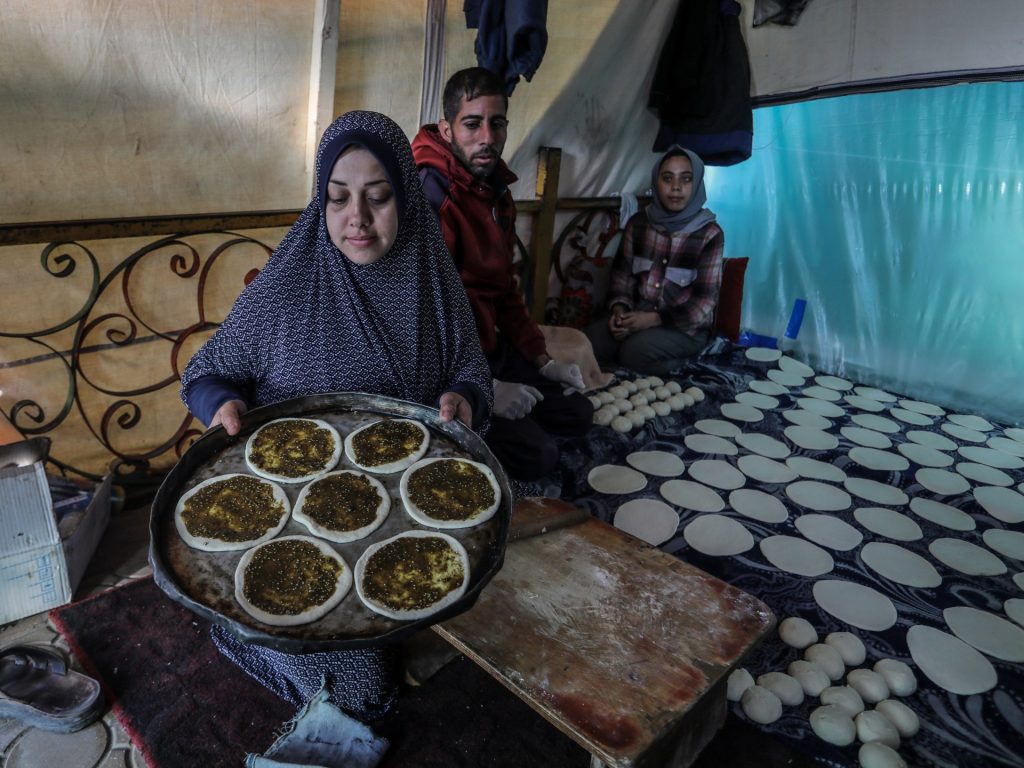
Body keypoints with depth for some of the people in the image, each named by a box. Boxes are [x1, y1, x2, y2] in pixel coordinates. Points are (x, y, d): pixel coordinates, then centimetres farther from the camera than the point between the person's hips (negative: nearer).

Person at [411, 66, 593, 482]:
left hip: (491, 349, 9)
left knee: (576, 414, 10)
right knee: (535, 453, -18)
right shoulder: (428, 194, -20)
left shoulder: (496, 191, 11)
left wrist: (541, 359, 11)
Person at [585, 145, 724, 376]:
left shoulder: (710, 234, -10)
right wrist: (619, 308, -13)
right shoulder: (638, 223, 1)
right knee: (588, 342, -21)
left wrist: (654, 319, -23)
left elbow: (704, 303, -13)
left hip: (686, 326, -4)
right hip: (638, 316, 5)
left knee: (636, 350, -33)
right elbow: (622, 273, 8)